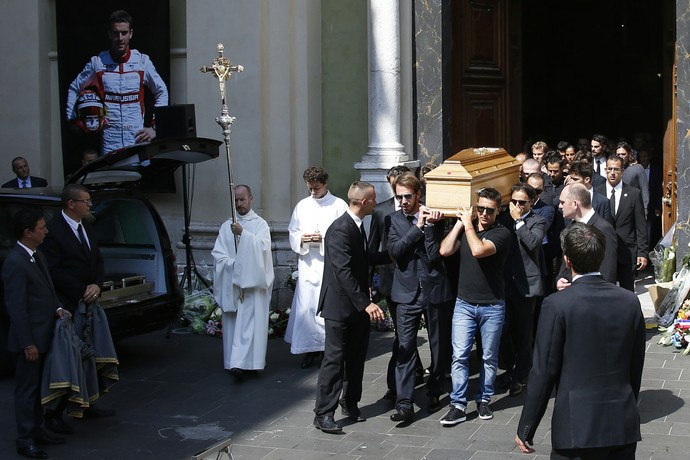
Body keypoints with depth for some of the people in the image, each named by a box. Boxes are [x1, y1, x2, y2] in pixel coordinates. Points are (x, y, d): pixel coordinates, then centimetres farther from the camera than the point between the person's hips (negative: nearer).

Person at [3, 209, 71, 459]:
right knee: (26, 389, 1)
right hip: (31, 338, -9)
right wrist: (28, 343, -20)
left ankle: (36, 431, 30)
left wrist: (58, 308, 1)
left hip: (44, 335, 9)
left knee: (38, 387, 18)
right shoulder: (15, 263, -20)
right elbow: (16, 307, -21)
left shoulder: (37, 256, 8)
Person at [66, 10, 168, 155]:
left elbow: (162, 92, 14)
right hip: (109, 140, 0)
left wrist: (155, 127, 7)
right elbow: (74, 89, 17)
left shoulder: (143, 61, 6)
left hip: (137, 138, 0)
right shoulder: (97, 62, 5)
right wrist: (72, 119, 9)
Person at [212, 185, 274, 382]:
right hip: (230, 281, 4)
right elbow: (218, 253, 5)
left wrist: (243, 233, -23)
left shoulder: (260, 224, 2)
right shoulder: (227, 226, 10)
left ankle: (240, 363, -17)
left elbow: (263, 247, -14)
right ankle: (234, 362, 14)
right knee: (232, 322, 6)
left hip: (252, 282, -4)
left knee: (248, 322, -10)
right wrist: (233, 264, -11)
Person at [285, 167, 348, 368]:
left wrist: (325, 239, -17)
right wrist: (301, 238, -6)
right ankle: (309, 348, 9)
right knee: (305, 305, 1)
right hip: (307, 263, 4)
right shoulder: (302, 206, 12)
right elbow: (292, 232, 15)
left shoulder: (339, 206, -1)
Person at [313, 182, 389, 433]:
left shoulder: (357, 226, 10)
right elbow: (343, 271, -27)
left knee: (357, 357, 15)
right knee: (334, 358, -5)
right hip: (340, 305, -9)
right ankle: (323, 413, 1)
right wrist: (366, 303, -30)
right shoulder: (340, 229, -21)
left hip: (359, 305, 9)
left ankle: (351, 404, 28)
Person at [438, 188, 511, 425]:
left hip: (492, 305, -3)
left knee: (489, 357, 9)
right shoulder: (465, 228, 7)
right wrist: (460, 223, -4)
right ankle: (458, 406, 0)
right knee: (459, 356, -4)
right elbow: (445, 250, -5)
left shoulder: (501, 233, -8)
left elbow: (478, 250, -24)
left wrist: (468, 224, -12)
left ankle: (484, 400, 23)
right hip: (464, 303, 3)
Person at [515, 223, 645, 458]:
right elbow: (636, 367, 8)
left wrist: (525, 429, -2)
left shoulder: (557, 305, -13)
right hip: (624, 425, 4)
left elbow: (544, 371, -11)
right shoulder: (630, 301, -1)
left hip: (577, 428, -4)